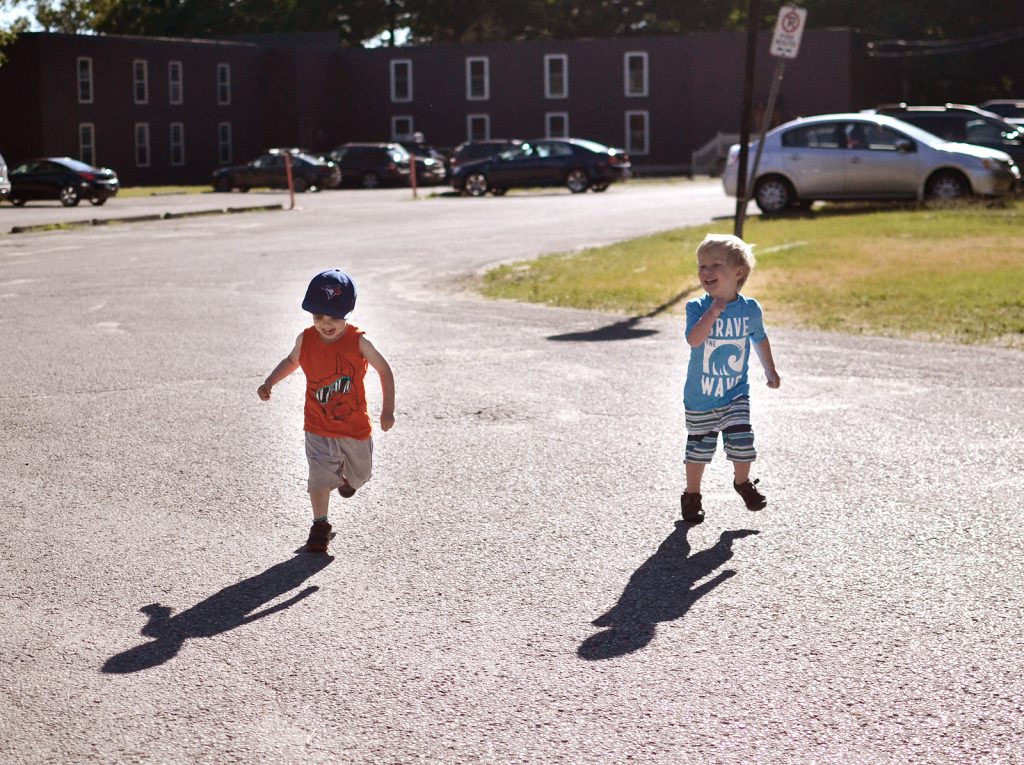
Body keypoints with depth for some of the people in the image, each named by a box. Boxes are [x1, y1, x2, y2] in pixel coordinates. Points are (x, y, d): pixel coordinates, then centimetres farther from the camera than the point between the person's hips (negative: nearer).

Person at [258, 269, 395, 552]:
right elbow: (291, 361, 14)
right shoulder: (306, 339, -9)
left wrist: (388, 410, -5)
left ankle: (346, 474, 57)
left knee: (359, 474, 21)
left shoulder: (358, 341, -17)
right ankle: (320, 525, 1)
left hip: (356, 427, 0)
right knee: (320, 475, -14)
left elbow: (384, 371, -5)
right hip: (319, 429, 0)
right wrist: (269, 383, -2)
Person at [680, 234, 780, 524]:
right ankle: (692, 495, 28)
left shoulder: (750, 309, -6)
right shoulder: (697, 308, -15)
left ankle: (743, 482, 21)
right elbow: (694, 339, -33)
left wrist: (770, 370, 22)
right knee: (699, 446, 8)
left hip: (735, 394, 1)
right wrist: (714, 311, -37)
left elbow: (759, 340, 14)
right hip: (700, 396, -1)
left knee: (741, 440, -8)